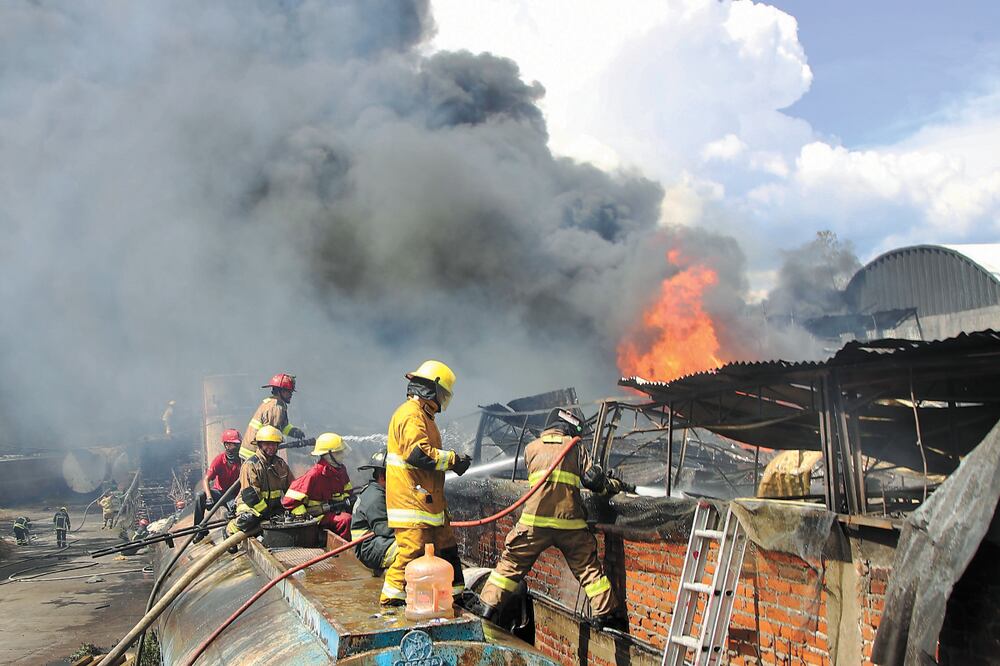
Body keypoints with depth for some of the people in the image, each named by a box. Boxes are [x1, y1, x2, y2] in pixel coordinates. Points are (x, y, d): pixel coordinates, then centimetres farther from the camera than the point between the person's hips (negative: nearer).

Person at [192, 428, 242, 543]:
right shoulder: (219, 459, -13)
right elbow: (206, 479, -19)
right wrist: (209, 497, -34)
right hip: (219, 491, 1)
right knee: (200, 496, -24)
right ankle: (200, 530, -12)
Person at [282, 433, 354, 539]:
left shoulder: (341, 470, 8)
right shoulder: (315, 474, -16)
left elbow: (348, 490, 28)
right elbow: (289, 501, -16)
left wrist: (347, 499, 7)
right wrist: (305, 516, -17)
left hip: (337, 511, 8)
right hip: (320, 516, -8)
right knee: (346, 520, -32)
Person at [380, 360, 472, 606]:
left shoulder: (422, 415, 20)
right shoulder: (412, 414, -14)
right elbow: (419, 453, -26)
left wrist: (451, 461, 10)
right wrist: (453, 459, -17)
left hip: (428, 499, 11)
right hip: (412, 500, -11)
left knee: (445, 544, 16)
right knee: (413, 548, -9)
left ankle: (455, 591, 26)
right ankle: (392, 596, 0)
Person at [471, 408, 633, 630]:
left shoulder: (531, 448, 16)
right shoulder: (575, 448, 9)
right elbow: (593, 479, 0)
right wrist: (616, 485, 20)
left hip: (535, 520, 1)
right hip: (569, 521, -1)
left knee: (512, 562, 11)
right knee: (588, 566, 11)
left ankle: (487, 606, 11)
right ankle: (604, 614, 11)